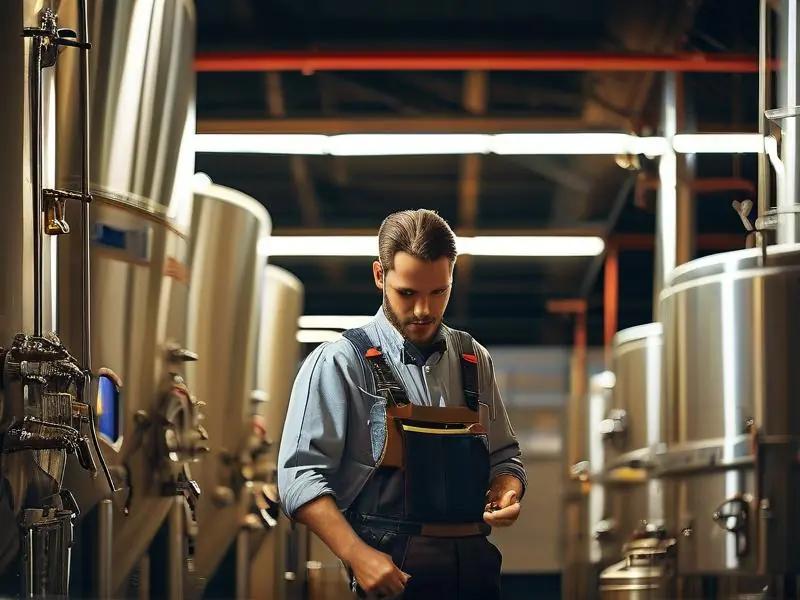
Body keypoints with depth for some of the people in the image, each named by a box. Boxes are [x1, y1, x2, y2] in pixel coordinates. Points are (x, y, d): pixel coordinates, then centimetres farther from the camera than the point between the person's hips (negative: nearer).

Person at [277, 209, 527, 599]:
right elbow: (300, 476, -11)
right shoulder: (341, 362, -5)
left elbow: (503, 457, 19)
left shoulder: (473, 361, 11)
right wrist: (357, 556, -22)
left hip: (475, 564, 5)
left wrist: (506, 494, -4)